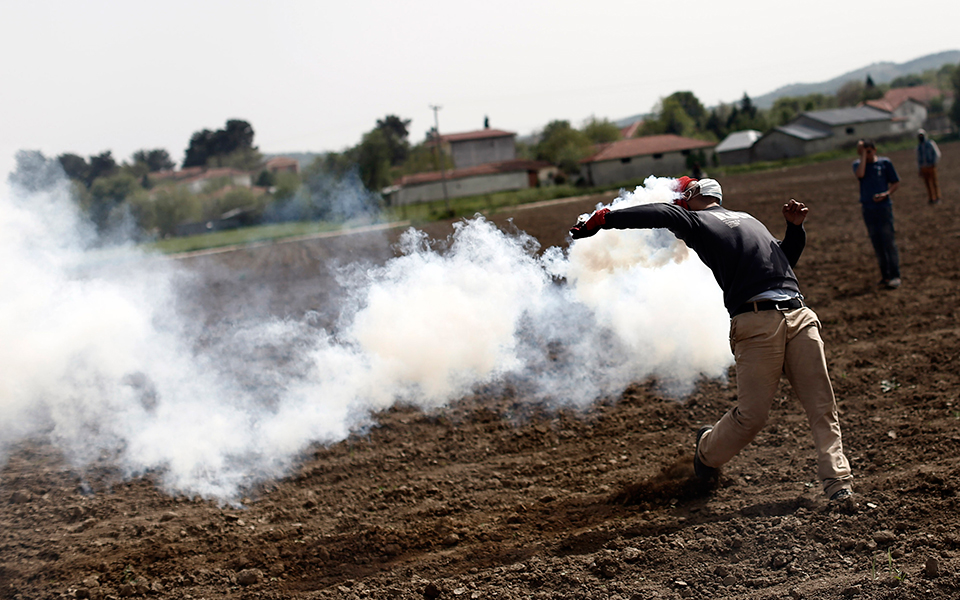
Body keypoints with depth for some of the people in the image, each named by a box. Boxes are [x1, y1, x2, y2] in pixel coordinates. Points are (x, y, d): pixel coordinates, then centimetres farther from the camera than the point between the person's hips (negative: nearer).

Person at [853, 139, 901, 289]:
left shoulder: (885, 163, 1)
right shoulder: (858, 164, 7)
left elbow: (896, 182, 4)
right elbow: (860, 174, -16)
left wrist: (886, 193, -13)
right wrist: (862, 154, -11)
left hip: (884, 206, -3)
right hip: (868, 208, 3)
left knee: (889, 242, -5)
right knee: (876, 243, 8)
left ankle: (895, 276, -2)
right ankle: (885, 275, 17)